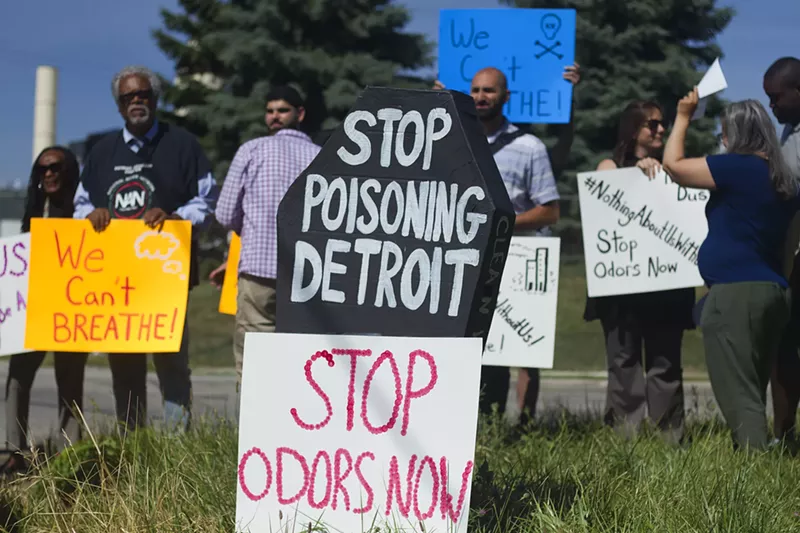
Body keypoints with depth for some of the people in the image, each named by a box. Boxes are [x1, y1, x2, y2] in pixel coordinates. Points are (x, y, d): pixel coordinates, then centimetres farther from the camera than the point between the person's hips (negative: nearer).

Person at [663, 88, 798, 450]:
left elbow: (673, 164, -3)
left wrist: (684, 117, 9)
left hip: (735, 291, -9)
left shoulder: (738, 168, -10)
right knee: (753, 391, 12)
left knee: (738, 392, -11)